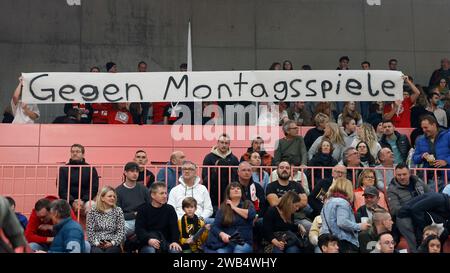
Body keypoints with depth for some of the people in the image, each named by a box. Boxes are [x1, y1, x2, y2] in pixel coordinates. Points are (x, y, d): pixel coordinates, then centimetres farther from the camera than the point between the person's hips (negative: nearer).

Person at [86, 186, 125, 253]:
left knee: (110, 251, -32)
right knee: (97, 251, -34)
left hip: (112, 245, 1)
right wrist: (96, 242, -11)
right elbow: (90, 231, 4)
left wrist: (112, 243, -10)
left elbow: (121, 231, 4)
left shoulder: (118, 211, 10)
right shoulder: (93, 212, 8)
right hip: (96, 245, -1)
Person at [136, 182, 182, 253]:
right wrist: (148, 239, -30)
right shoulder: (143, 210, -1)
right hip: (147, 243, -2)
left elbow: (174, 227, -1)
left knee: (175, 250, -27)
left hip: (165, 241, 2)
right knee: (150, 250, -34)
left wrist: (175, 241, -20)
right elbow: (139, 229, -11)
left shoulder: (170, 209, 8)